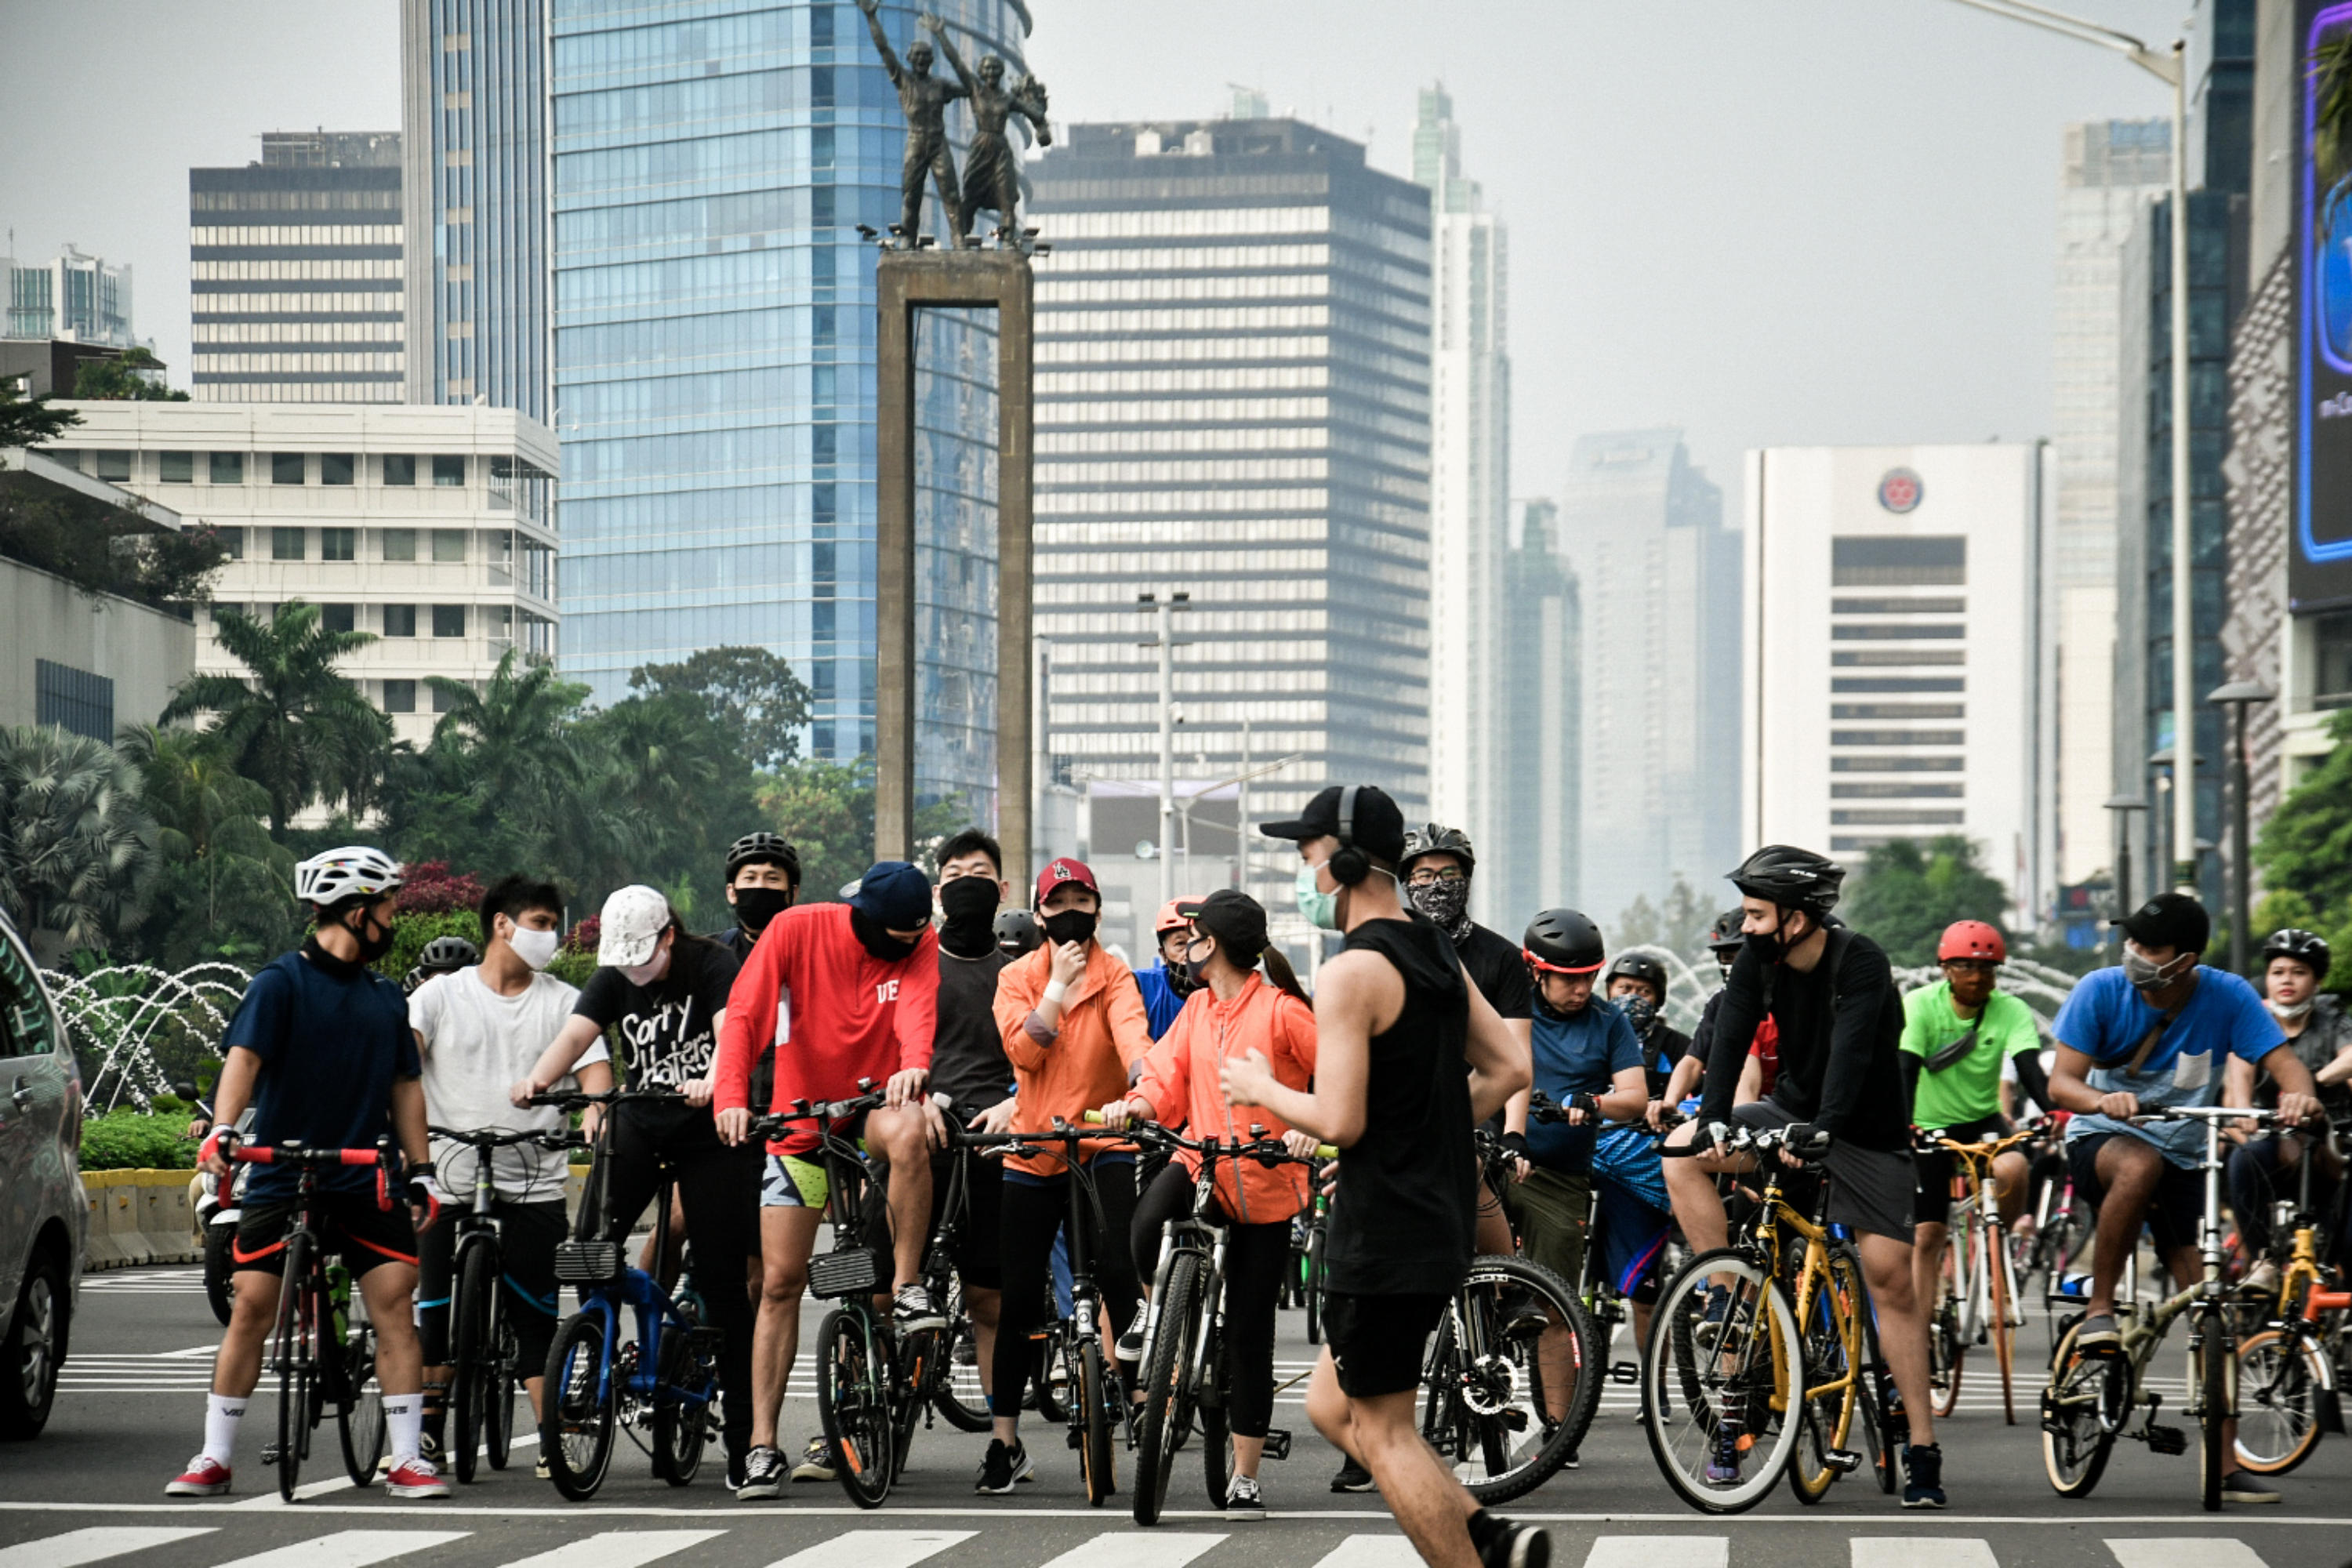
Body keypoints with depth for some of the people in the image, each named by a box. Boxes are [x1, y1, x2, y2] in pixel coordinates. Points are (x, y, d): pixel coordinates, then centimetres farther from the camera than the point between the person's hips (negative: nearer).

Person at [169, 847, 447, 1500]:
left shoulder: (386, 997, 13)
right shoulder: (282, 981, -4)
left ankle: (407, 1458, -1)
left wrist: (421, 1171, 13)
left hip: (366, 1181, 4)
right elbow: (243, 1057, -16)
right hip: (281, 1178, -4)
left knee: (396, 1305, -6)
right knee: (251, 1307, -5)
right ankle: (215, 1458, 4)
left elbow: (404, 1086, 18)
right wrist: (221, 1130, -31)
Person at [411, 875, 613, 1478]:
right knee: (433, 1313, 1)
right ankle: (425, 1432, 12)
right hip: (451, 1178, 0)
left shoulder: (564, 1002, 10)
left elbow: (594, 1069, 0)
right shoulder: (441, 995, 8)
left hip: (533, 1185, 0)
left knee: (537, 1317, -3)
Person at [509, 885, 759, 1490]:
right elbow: (575, 1034, -13)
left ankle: (742, 1432, 1)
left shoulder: (711, 967, -10)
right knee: (591, 1248, -18)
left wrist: (712, 1083, -48)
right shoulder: (612, 980, 2)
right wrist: (537, 1079, -34)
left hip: (710, 1128, -4)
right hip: (640, 1122, 4)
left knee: (722, 1276, -4)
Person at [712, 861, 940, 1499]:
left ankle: (908, 1288, -24)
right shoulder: (799, 930, -12)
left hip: (874, 1106, 0)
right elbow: (744, 1013, -18)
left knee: (909, 1131, -38)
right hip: (802, 1120, 0)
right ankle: (763, 1445, 1)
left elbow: (917, 1002, -27)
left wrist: (914, 1063, -49)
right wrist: (731, 1096, -34)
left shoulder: (919, 944, -8)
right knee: (781, 1281, -4)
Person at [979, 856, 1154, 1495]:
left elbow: (1131, 1032, -20)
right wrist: (1061, 982, -14)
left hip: (1103, 1146, -2)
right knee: (1020, 1298, 3)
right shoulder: (1017, 978, 5)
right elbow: (1023, 1049, -11)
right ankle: (1004, 1440, 12)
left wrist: (1146, 1087, -39)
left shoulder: (1115, 977, 0)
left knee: (1115, 1266, -22)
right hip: (1033, 1150, 2)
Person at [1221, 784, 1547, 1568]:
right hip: (1441, 1217, 9)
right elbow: (1510, 1069, 13)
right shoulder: (1439, 953, 11)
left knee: (1382, 1430, 0)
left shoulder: (1352, 972, -17)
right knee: (1333, 1406, 17)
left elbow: (1339, 1120, -22)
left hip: (1383, 1231, -9)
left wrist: (1263, 1090, -4)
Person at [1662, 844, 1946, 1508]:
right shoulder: (1758, 960, -9)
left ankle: (1922, 1449, -4)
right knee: (1683, 1152, -18)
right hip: (1792, 1111, 5)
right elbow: (1730, 1035, -18)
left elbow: (1852, 1050, -36)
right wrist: (1713, 1120, -34)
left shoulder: (1861, 963, -24)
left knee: (1890, 1278, -9)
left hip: (1868, 1132, -5)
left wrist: (1824, 1130, -50)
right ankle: (1726, 1295, -11)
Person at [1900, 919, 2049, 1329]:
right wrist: (1900, 1125, -42)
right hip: (1928, 1126, -1)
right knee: (1926, 1234, -4)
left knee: (2012, 1168, -32)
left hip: (1983, 1122, 1)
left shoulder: (2011, 1011, -12)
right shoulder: (1920, 1005, -15)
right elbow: (1906, 1069, -25)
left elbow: (2030, 1070, -24)